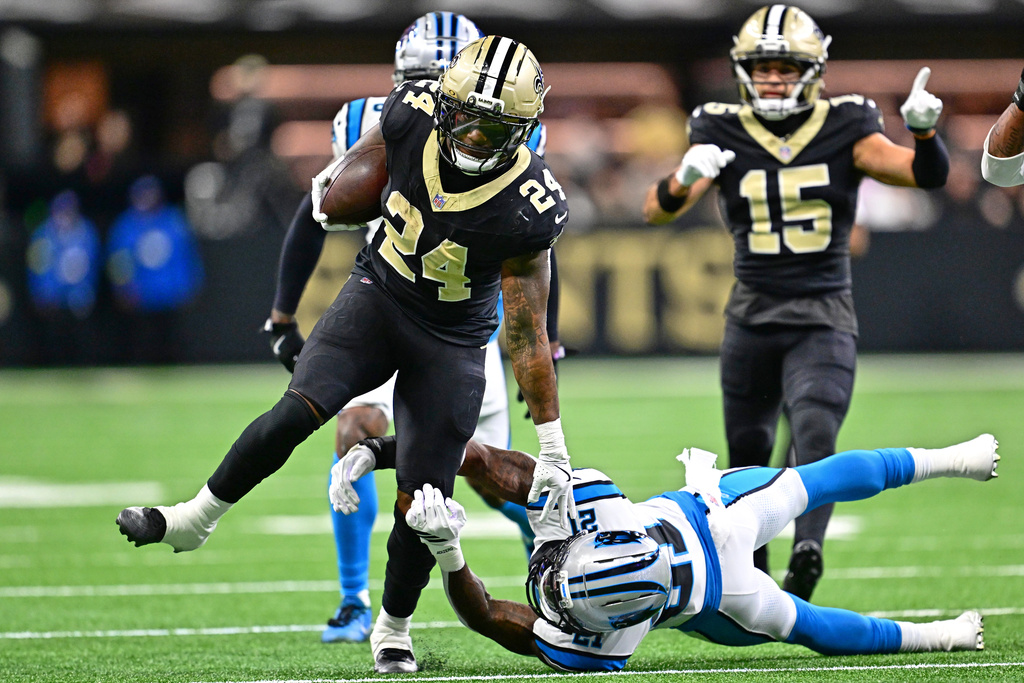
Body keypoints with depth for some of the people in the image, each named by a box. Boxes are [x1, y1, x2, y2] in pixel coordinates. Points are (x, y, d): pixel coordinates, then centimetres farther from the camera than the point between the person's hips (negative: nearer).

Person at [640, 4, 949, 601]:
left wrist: (923, 129, -33)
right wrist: (685, 180, -34)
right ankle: (750, 574, 34)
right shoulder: (724, 137, -1)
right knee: (748, 454, 13)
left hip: (824, 317, -2)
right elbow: (657, 211, -11)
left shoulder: (843, 131, -2)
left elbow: (927, 174, -11)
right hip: (753, 319, 2)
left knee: (815, 434, -25)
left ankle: (807, 549, -40)